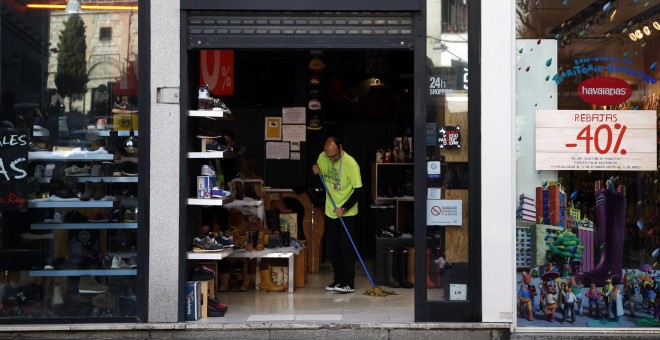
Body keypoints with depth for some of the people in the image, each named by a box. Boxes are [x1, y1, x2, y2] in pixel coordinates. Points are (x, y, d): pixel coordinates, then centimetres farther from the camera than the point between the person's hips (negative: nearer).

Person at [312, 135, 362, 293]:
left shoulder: (350, 163, -21)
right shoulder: (322, 158, -3)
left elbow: (358, 190, -18)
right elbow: (319, 179, 17)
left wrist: (344, 208, -24)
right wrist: (316, 172, -6)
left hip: (347, 213, -6)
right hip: (330, 212, 6)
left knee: (346, 247, -7)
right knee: (332, 247, 10)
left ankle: (349, 283, -2)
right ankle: (338, 280, 20)